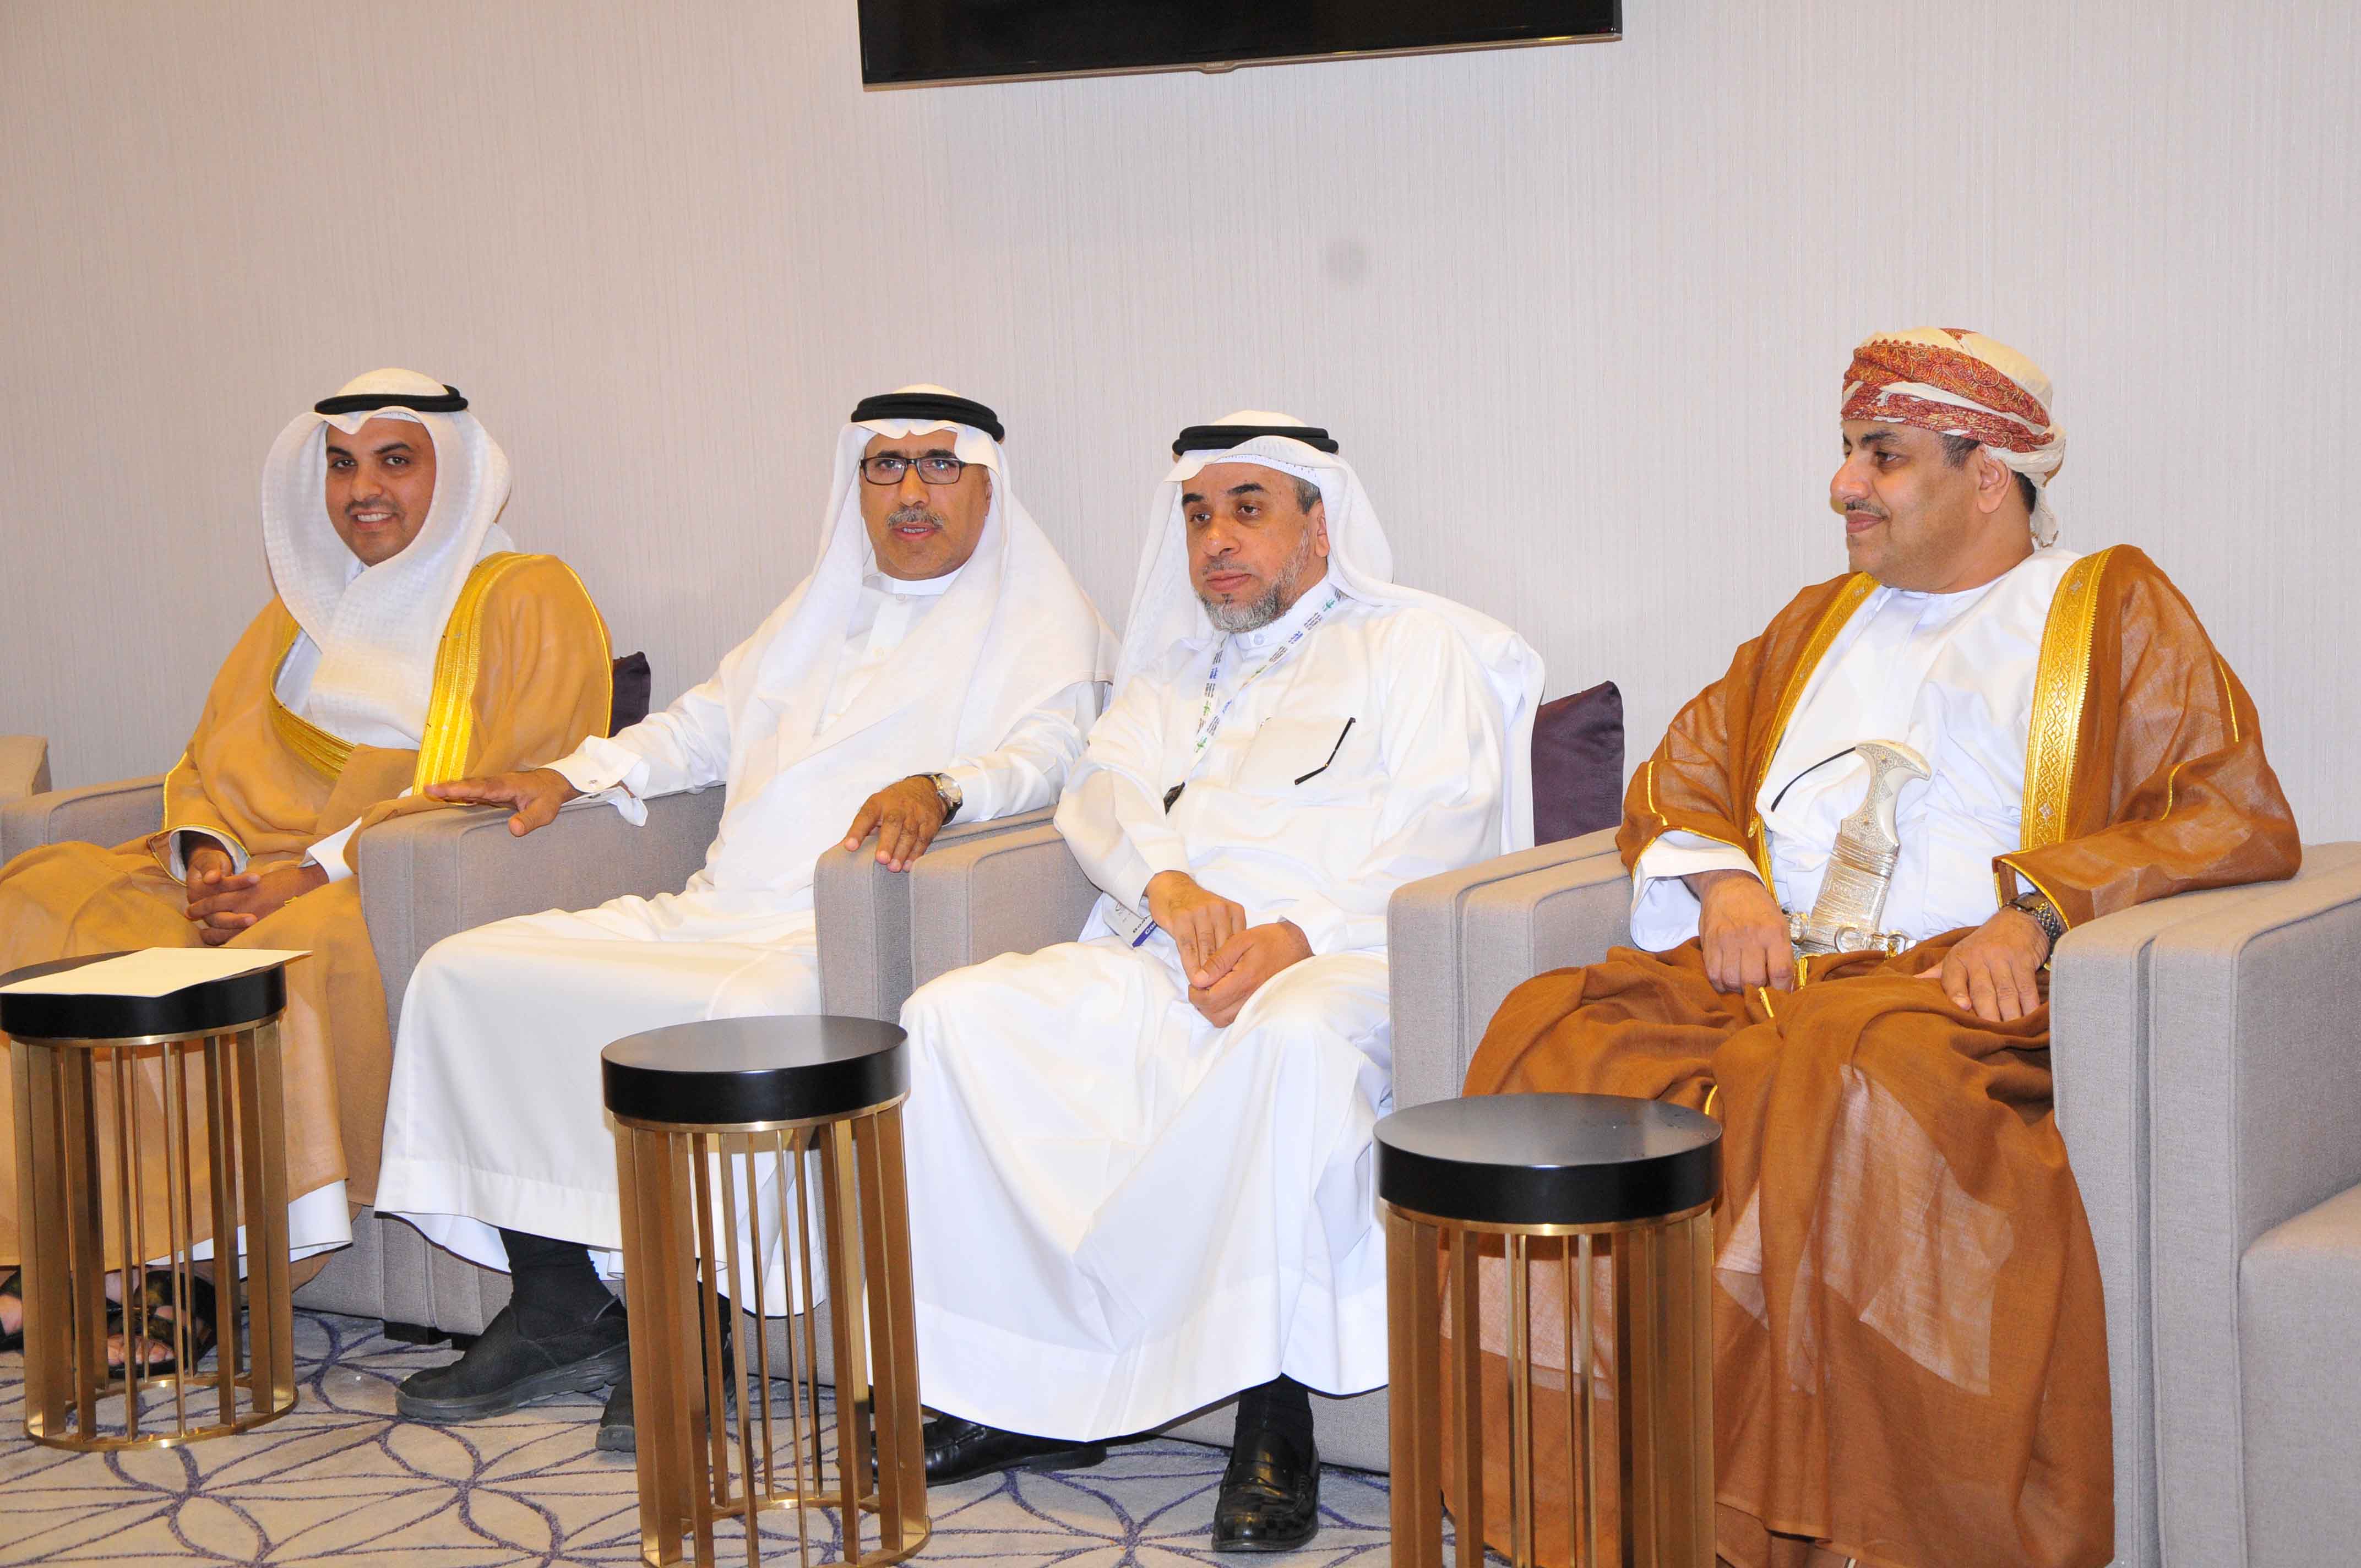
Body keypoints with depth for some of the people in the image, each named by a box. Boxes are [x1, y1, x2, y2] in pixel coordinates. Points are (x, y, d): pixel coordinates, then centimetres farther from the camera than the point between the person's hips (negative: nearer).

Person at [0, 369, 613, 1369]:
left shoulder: (527, 602, 0)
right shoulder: (303, 611, 23)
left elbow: (500, 792, -11)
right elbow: (209, 762, 19)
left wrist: (313, 874, -19)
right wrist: (208, 853, -5)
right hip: (253, 879, 7)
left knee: (292, 951, -37)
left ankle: (197, 1279, -26)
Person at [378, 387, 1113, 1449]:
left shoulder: (1038, 616, 8)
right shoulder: (824, 605, 29)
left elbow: (1044, 753, -9)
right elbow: (707, 721, 37)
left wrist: (940, 787, -30)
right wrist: (569, 776, 22)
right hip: (718, 914, 7)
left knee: (743, 1011, -41)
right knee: (468, 971, -9)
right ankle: (554, 1312, -7)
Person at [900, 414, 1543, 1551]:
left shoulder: (1418, 641, 13)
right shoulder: (1170, 669, 30)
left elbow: (1441, 822, -2)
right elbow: (1102, 794, 13)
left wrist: (1300, 936, -18)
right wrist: (1168, 879, -11)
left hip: (1342, 959, -5)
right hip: (1157, 971, 5)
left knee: (1295, 1037, -41)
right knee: (953, 1018, -19)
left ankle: (1275, 1423, -35)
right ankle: (1025, 1388, -19)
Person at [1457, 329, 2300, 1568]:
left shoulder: (2114, 608, 13)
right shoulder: (1818, 623, 30)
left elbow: (2241, 818, 2)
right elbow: (1675, 786, 29)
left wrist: (2034, 910, -12)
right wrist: (1721, 882, 5)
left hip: (1956, 989, -5)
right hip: (1770, 973, 5)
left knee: (1844, 1077, -40)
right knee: (1554, 1038, -26)